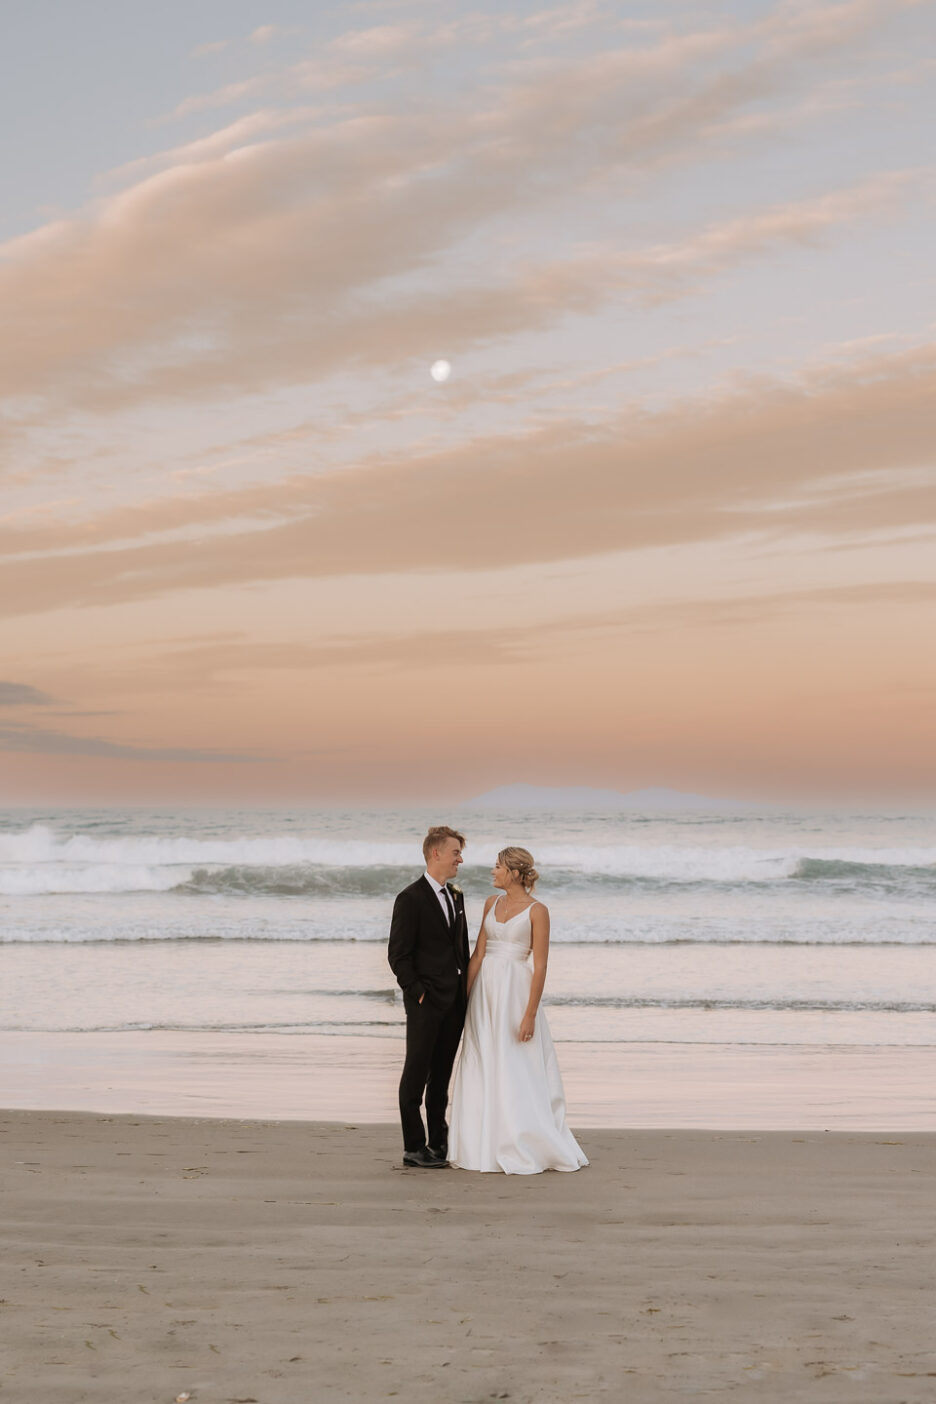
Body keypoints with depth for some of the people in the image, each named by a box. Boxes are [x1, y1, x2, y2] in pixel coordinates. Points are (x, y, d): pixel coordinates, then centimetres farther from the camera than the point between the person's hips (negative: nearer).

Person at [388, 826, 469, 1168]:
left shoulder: (456, 896, 14)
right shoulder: (411, 898, -10)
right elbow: (398, 955, -11)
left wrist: (466, 989, 12)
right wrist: (417, 992, -14)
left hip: (454, 1002, 7)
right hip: (425, 1001, -7)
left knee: (442, 1074, 13)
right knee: (416, 1073, -1)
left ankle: (438, 1142, 20)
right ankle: (413, 1147, 4)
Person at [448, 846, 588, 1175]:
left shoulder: (537, 911, -7)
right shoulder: (492, 903, 10)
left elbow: (540, 966, -10)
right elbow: (478, 953, 7)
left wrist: (530, 1014, -15)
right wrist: (464, 997, 1)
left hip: (515, 990, -6)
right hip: (484, 990, 6)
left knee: (516, 1072, -4)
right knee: (482, 1069, 5)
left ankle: (526, 1150, 4)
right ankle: (486, 1146, 12)